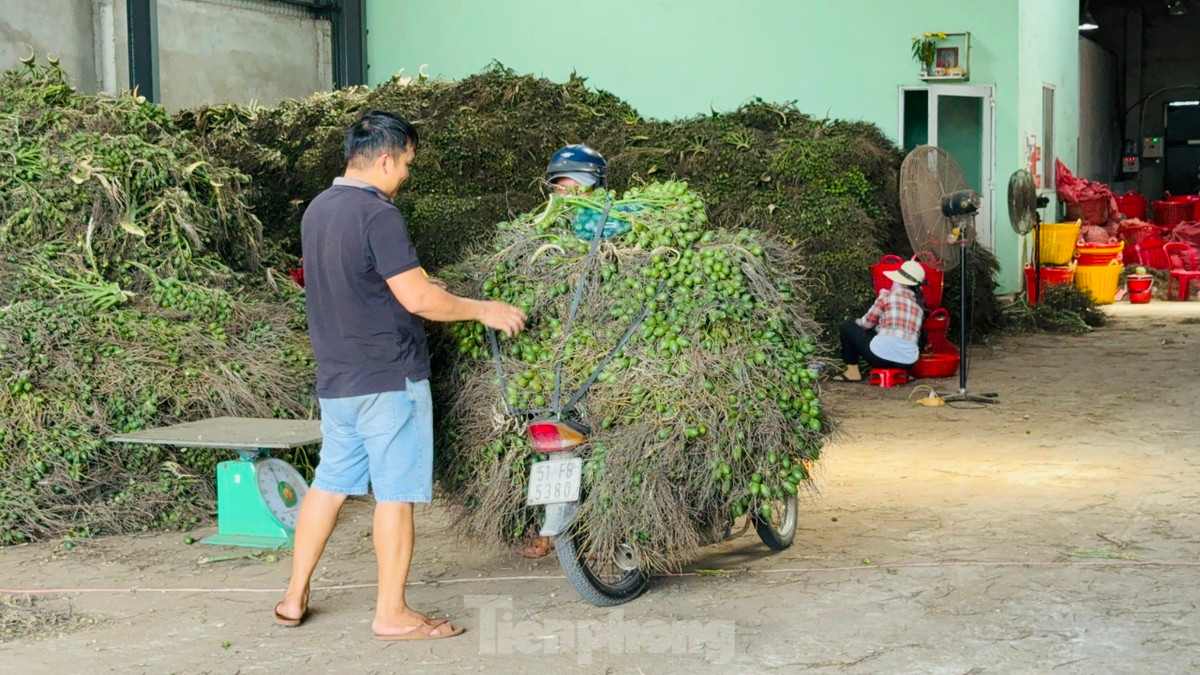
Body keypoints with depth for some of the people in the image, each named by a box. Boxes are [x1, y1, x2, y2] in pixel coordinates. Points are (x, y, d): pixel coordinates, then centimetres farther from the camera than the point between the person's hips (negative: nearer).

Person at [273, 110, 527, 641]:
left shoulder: (317, 210, 11)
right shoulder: (378, 214, -17)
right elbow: (417, 298, -21)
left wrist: (423, 291, 24)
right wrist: (484, 311, -9)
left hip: (335, 377, 9)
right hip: (388, 378, -8)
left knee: (329, 483, 16)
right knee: (396, 492, 0)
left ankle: (294, 598, 22)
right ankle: (391, 614, 6)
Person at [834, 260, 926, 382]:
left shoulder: (888, 295, -1)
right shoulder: (919, 303, 13)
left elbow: (866, 323, 6)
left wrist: (857, 323, 29)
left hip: (881, 355, -6)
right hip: (908, 361, 6)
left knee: (847, 327, 18)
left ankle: (853, 372, 15)